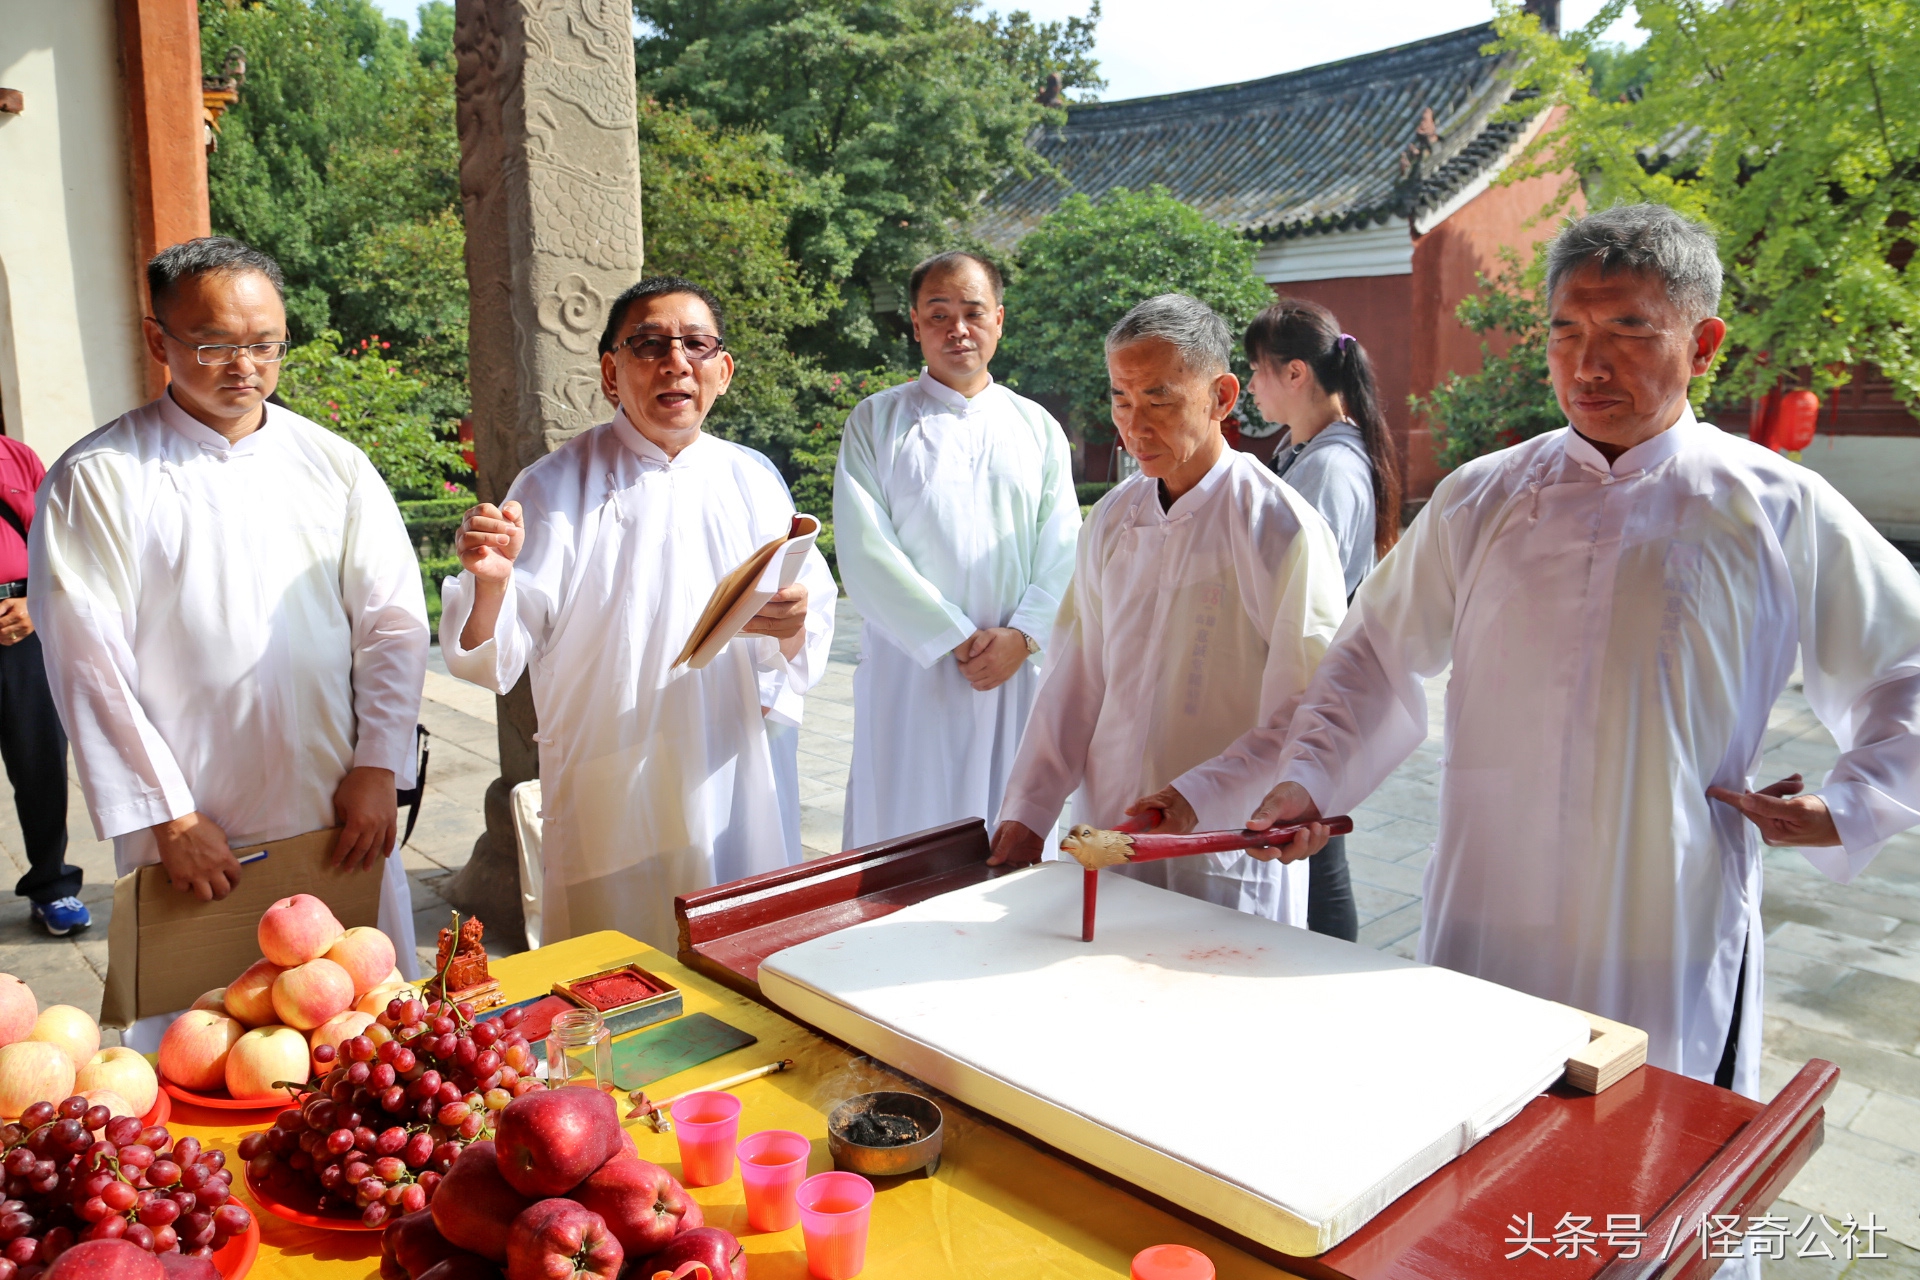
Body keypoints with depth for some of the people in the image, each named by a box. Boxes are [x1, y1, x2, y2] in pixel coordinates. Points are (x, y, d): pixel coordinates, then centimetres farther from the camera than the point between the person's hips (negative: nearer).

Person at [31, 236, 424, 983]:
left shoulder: (335, 465, 6)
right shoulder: (96, 479, -2)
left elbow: (392, 622, 6)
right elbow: (88, 663, -5)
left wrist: (377, 768, -3)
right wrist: (170, 817, -8)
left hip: (342, 819, 3)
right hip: (189, 835, -2)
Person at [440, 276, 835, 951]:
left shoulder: (754, 480, 5)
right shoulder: (558, 484, -5)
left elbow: (807, 642, 4)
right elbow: (495, 657, -9)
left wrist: (791, 628, -19)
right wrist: (490, 584, -29)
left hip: (730, 790, 3)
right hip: (607, 805, -3)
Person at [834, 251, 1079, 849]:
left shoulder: (1038, 428, 12)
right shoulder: (876, 421, 4)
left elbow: (1063, 552, 4)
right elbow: (865, 553, -7)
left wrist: (1020, 636, -11)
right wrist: (956, 638, -12)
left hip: (1020, 667, 2)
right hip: (912, 667, -2)